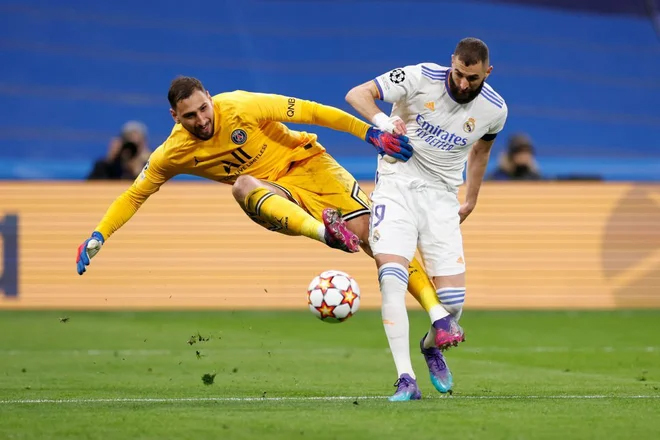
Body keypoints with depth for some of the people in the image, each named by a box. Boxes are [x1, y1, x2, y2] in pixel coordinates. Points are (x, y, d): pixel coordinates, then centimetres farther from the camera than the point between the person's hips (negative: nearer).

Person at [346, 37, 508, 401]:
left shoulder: (494, 109, -2)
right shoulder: (421, 78, -13)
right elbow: (357, 94, -15)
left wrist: (471, 201, 27)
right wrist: (382, 120, -34)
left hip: (442, 197, 3)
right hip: (397, 184, -3)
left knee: (453, 300, -7)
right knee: (392, 278, -24)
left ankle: (432, 345, 29)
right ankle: (406, 381, -24)